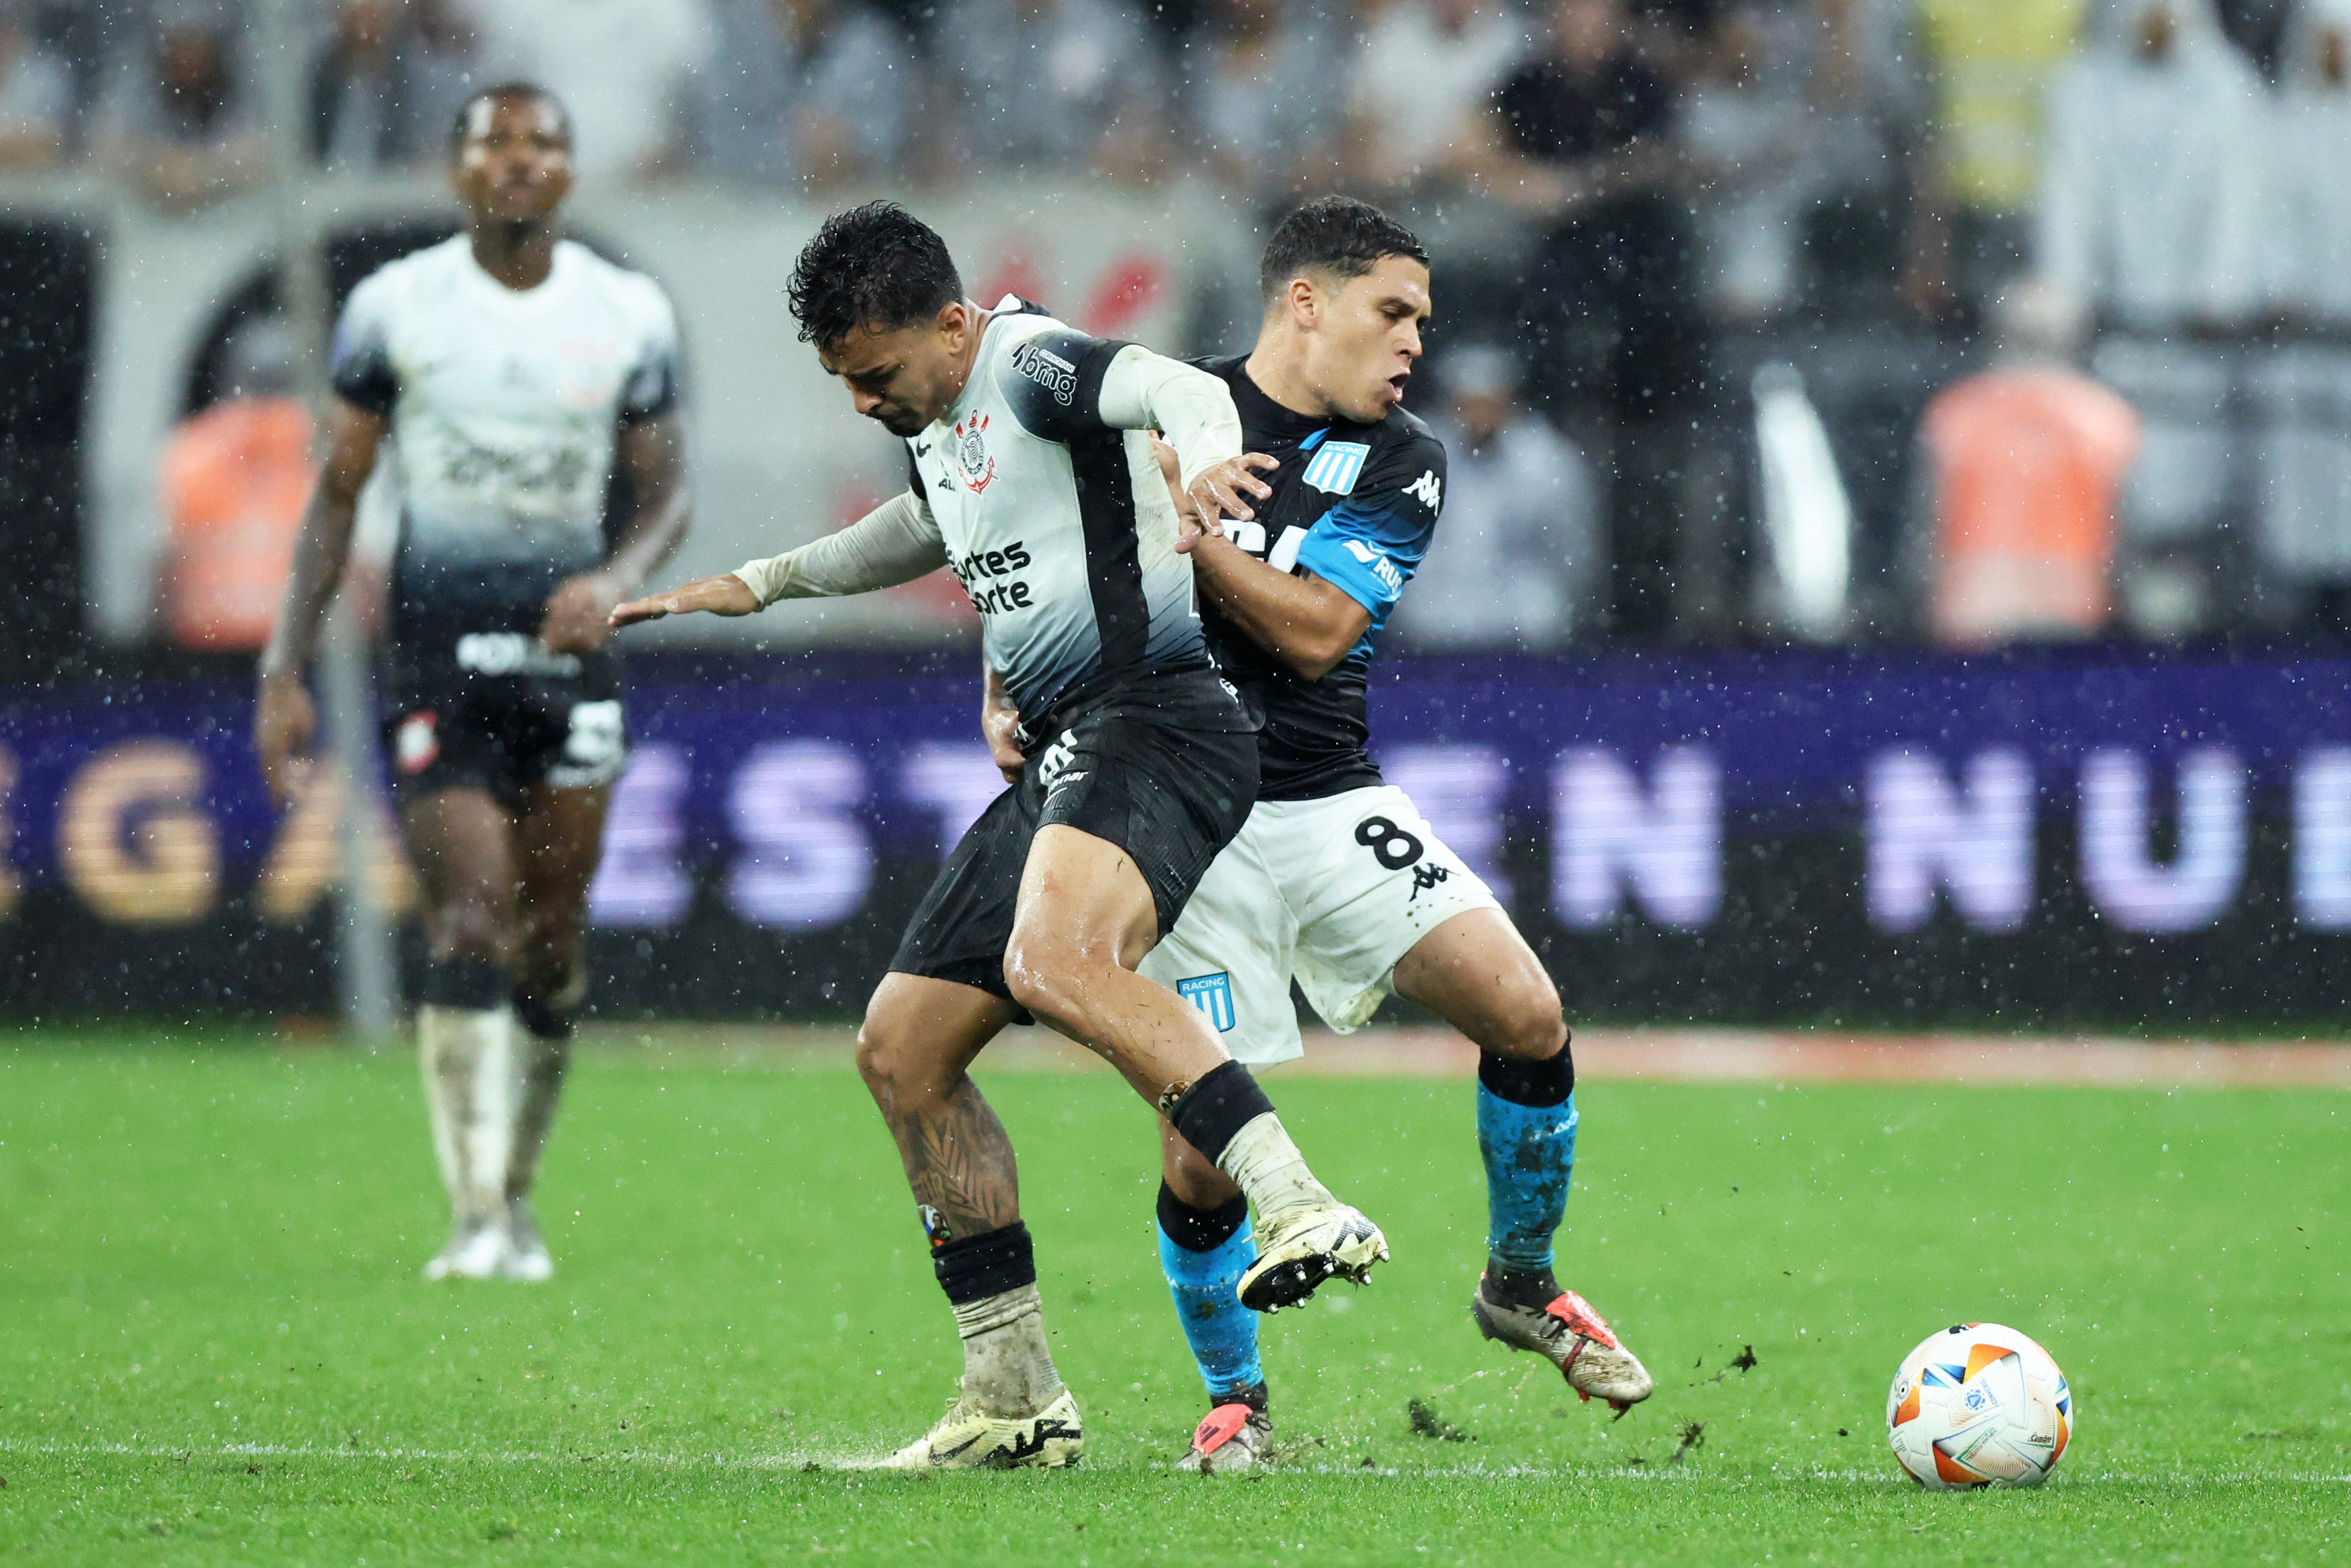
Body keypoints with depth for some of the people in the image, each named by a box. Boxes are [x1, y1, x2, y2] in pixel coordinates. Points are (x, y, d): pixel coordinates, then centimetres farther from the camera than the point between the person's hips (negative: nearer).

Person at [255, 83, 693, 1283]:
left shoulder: (627, 317, 3)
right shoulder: (396, 307, -1)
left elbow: (668, 492, 9)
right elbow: (338, 494, 4)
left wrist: (617, 580, -13)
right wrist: (286, 667, -1)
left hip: (566, 643, 2)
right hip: (436, 651, -2)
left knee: (551, 946, 5)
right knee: (470, 924, -14)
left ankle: (515, 1194, 22)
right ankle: (476, 1216, -17)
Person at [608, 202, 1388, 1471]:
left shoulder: (1033, 364, -10)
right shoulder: (937, 427, 19)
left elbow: (1179, 386, -31)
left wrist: (1204, 454, -54)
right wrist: (762, 584, 49)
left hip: (1157, 715, -10)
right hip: (1058, 754, 10)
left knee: (1053, 961, -38)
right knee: (900, 1049, 8)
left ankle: (1300, 1208, -47)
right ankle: (1015, 1398, 12)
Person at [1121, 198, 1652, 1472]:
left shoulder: (1402, 466, 3)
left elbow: (1314, 632, -11)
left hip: (1328, 808, 2)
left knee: (1526, 1014, -15)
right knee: (1202, 1152, -10)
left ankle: (1521, 1282, 10)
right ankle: (1232, 1396, 15)